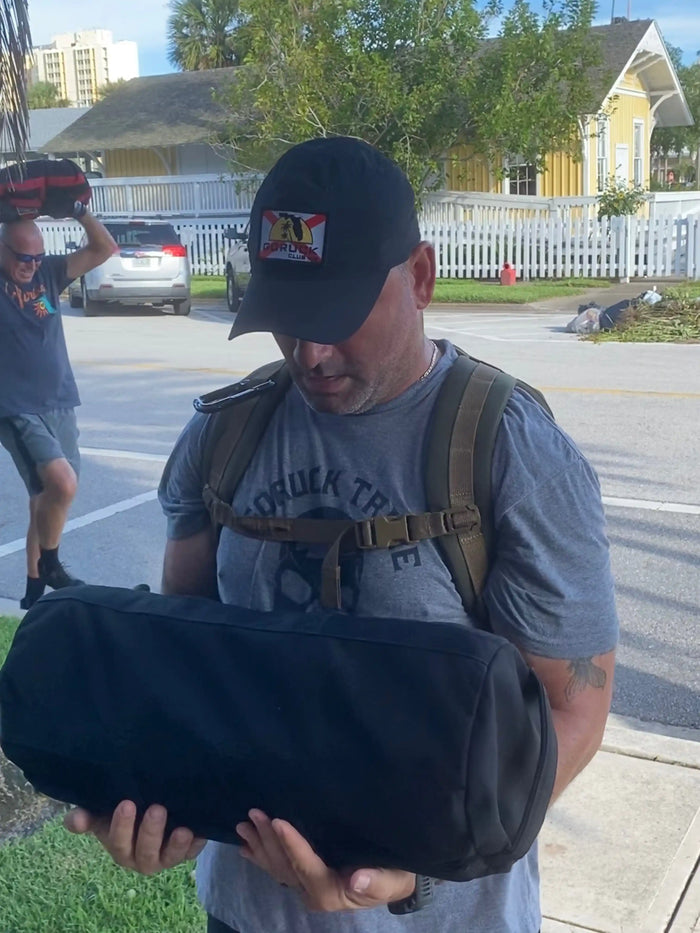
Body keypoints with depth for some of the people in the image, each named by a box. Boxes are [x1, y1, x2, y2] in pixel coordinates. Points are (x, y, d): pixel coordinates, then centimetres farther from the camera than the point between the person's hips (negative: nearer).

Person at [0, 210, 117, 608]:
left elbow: (105, 248, 5)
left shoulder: (49, 272, 6)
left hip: (60, 406, 6)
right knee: (62, 484, -24)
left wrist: (80, 211, -10)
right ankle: (50, 565, 1)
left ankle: (35, 586, 26)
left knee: (48, 496, 12)